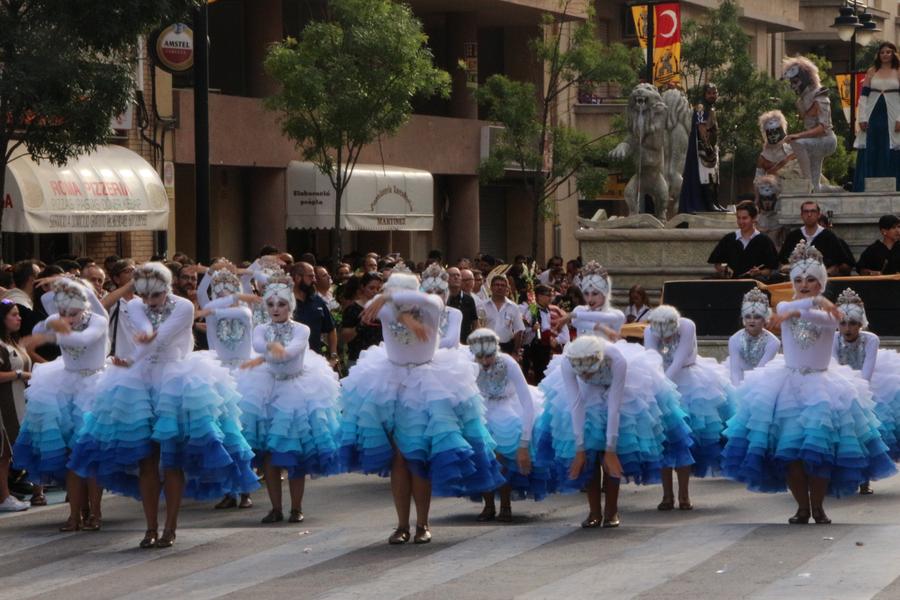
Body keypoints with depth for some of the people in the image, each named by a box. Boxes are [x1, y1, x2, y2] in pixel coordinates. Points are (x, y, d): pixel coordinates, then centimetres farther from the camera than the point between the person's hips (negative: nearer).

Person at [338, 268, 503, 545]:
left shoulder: (430, 309, -17)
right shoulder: (386, 311, -11)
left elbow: (419, 300, -39)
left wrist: (388, 298, -48)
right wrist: (406, 317, -45)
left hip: (427, 389, -2)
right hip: (392, 387, 2)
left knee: (419, 460, -1)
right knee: (397, 459, 2)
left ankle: (422, 525, 11)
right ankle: (402, 525, 9)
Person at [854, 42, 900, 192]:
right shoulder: (872, 72, 10)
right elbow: (863, 96, 7)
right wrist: (862, 118, -2)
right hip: (873, 117, 2)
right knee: (869, 156, 1)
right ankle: (866, 190, 4)